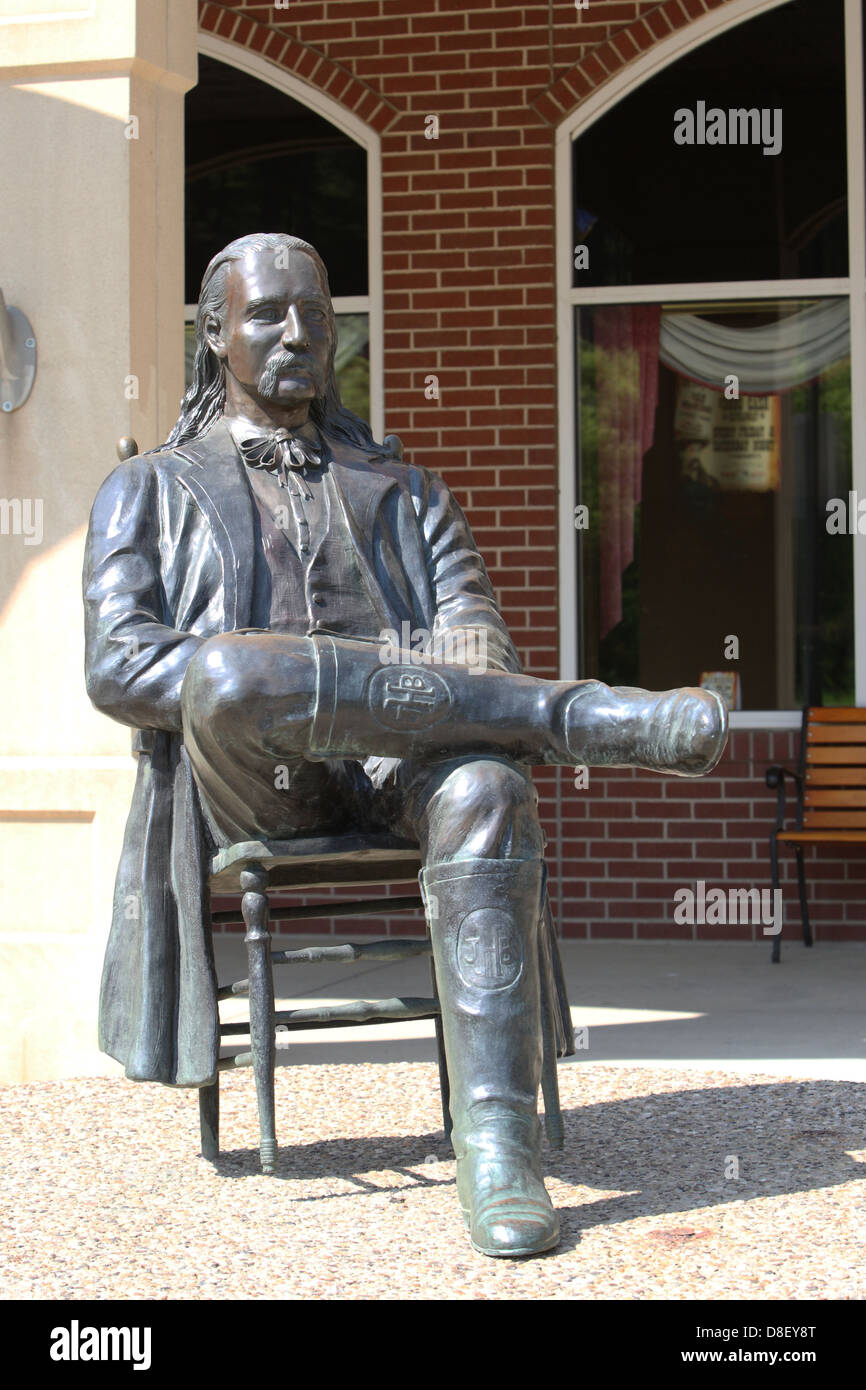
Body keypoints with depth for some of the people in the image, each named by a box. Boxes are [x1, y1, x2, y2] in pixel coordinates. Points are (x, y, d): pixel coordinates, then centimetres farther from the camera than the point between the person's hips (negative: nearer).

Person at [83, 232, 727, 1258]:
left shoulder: (403, 492, 29)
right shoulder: (149, 493, 22)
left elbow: (477, 635, 13)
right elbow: (117, 670, 4)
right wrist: (252, 687, -15)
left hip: (398, 767, 2)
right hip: (248, 780, -1)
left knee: (482, 787, -38)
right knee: (232, 677, -40)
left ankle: (497, 1143, -44)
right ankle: (586, 718, -30)